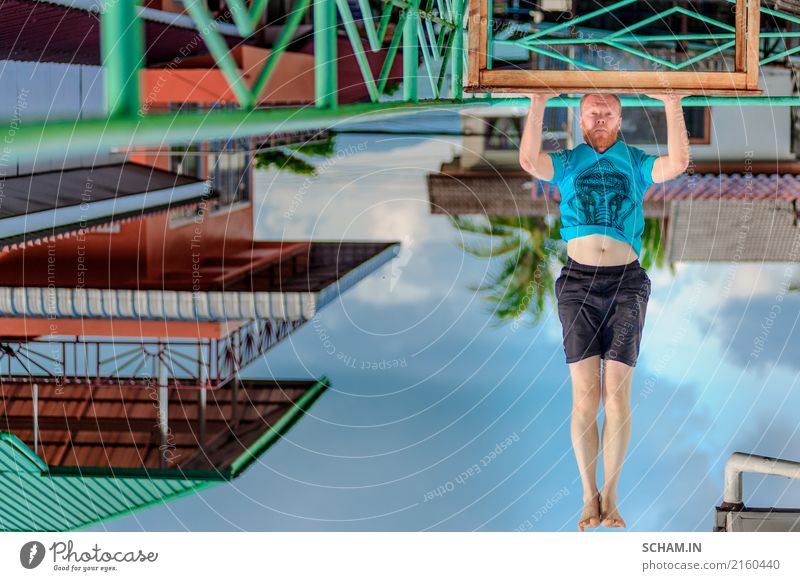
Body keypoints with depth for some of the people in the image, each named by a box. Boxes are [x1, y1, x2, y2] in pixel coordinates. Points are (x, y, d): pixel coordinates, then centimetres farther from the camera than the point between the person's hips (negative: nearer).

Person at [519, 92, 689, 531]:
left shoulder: (637, 164, 12)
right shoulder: (566, 163, 12)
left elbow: (678, 163, -8)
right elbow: (529, 160, -9)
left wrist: (672, 105, -12)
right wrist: (537, 103, -13)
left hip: (626, 284, 0)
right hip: (578, 282, 0)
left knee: (616, 394, -4)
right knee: (584, 394, -4)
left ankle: (610, 496, 2)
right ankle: (589, 497, 1)